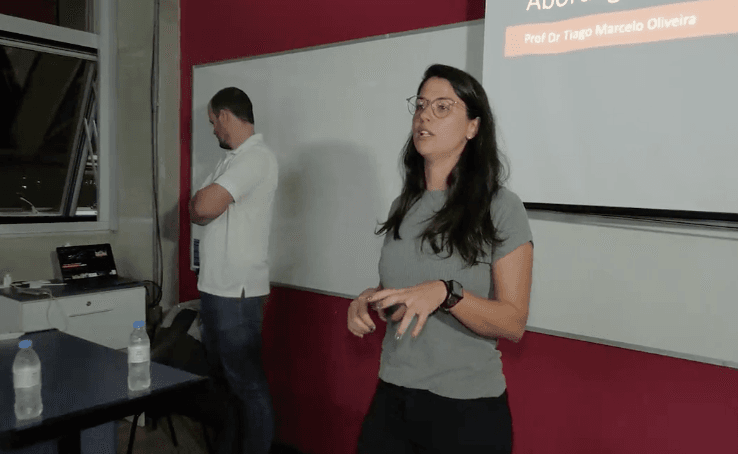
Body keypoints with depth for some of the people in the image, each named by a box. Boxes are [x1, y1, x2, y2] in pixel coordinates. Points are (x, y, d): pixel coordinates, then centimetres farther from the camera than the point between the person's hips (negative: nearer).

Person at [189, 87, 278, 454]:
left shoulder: (256, 157, -14)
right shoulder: (234, 159, 17)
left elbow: (203, 207, -23)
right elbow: (200, 211, 17)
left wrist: (204, 200, -2)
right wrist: (205, 203, -3)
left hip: (236, 292, -10)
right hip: (216, 288, 10)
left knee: (248, 386, 0)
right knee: (223, 380, 19)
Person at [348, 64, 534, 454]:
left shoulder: (501, 207, -12)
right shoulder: (403, 206, 5)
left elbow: (513, 324, -14)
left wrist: (445, 293, -28)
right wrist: (366, 300, -4)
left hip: (467, 409, -4)